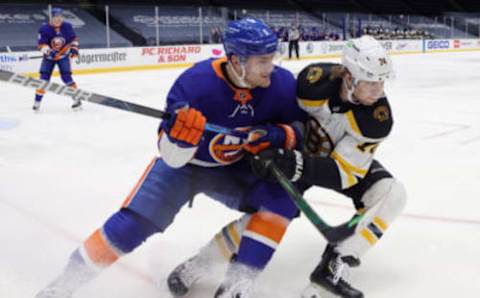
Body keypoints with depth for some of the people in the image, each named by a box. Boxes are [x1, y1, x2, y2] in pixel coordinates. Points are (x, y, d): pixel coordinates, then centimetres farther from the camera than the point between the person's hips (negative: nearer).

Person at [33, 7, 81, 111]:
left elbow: (74, 38, 6)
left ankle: (77, 99, 1)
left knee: (66, 77, -11)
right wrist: (48, 51, -35)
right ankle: (37, 102, 2)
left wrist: (74, 48, -8)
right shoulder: (44, 29, -17)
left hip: (63, 56, 0)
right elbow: (41, 44, -18)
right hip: (49, 57, 0)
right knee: (44, 78, -6)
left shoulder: (67, 26, -9)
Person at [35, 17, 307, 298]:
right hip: (184, 163, -3)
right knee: (134, 223, -14)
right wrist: (178, 133, -48)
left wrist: (278, 135, -27)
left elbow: (303, 128, -6)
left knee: (282, 195, -19)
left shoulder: (281, 83, -22)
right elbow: (171, 157, -26)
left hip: (233, 168, 3)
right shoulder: (194, 83, -31)